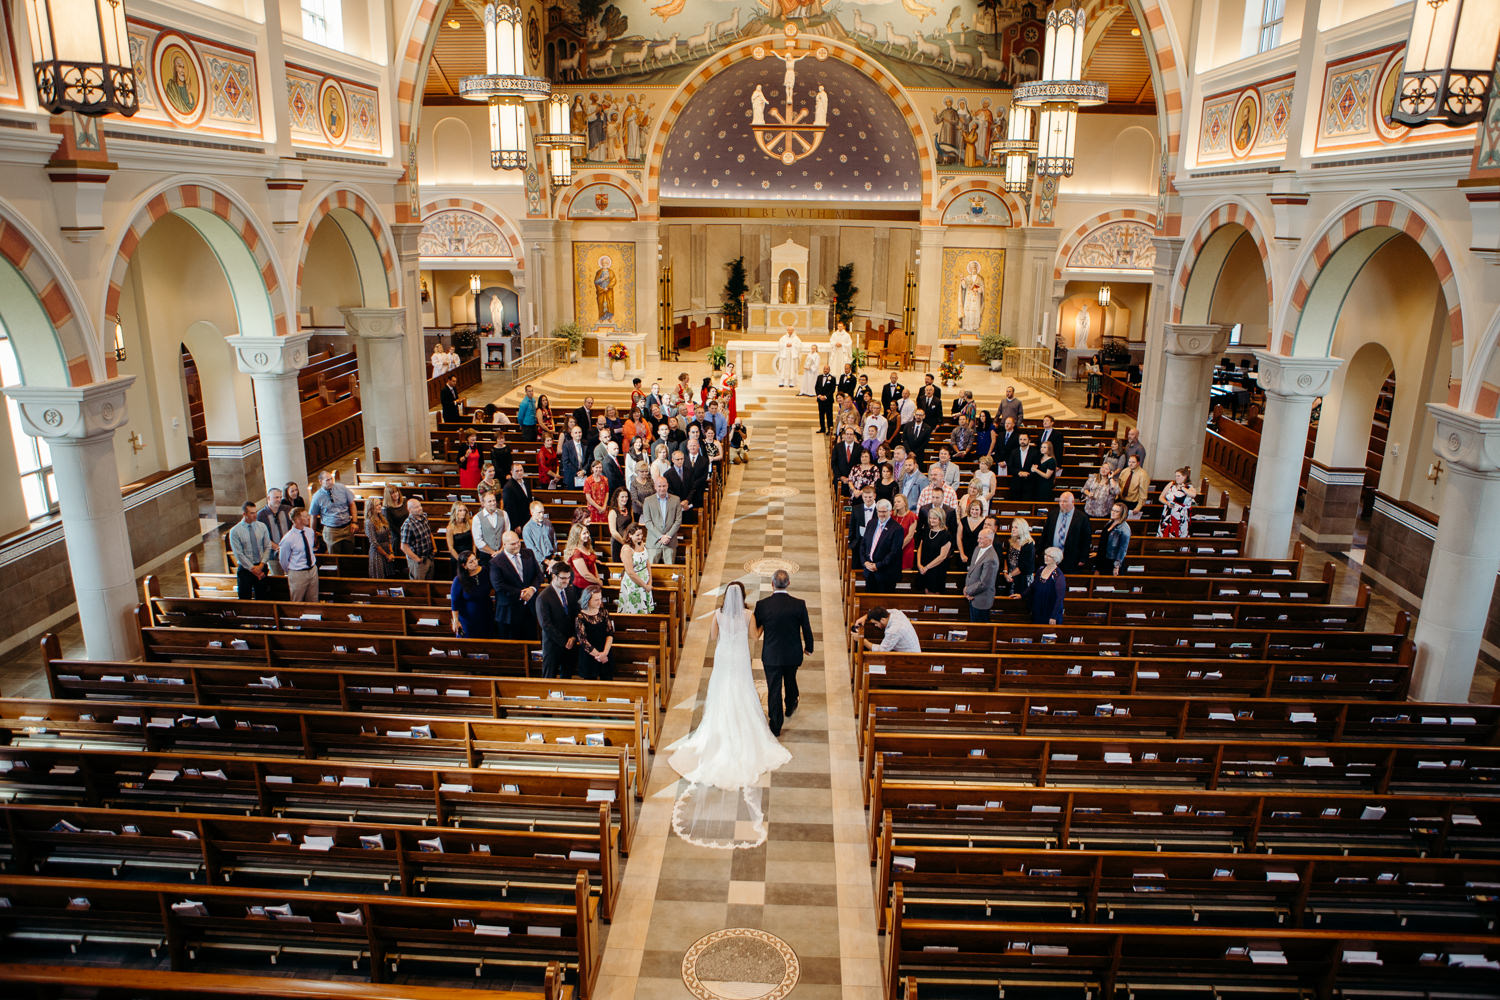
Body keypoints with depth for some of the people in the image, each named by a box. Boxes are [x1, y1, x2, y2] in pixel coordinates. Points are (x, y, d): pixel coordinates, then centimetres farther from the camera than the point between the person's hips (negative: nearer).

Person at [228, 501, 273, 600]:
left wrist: (261, 565, -9)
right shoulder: (235, 531, -6)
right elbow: (239, 554, -8)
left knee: (263, 599, 5)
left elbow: (268, 547, 3)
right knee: (245, 599, 1)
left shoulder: (262, 526, 4)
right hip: (245, 569, -2)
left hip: (262, 568, 3)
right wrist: (253, 569, -12)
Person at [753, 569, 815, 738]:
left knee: (774, 689, 10)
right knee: (790, 681, 28)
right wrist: (808, 647, 13)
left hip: (771, 655, -2)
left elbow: (755, 630, -5)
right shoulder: (799, 604, -16)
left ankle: (775, 727, 18)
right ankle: (790, 708, 53)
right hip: (793, 654, 2)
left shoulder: (762, 605, -18)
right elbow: (806, 629, -5)